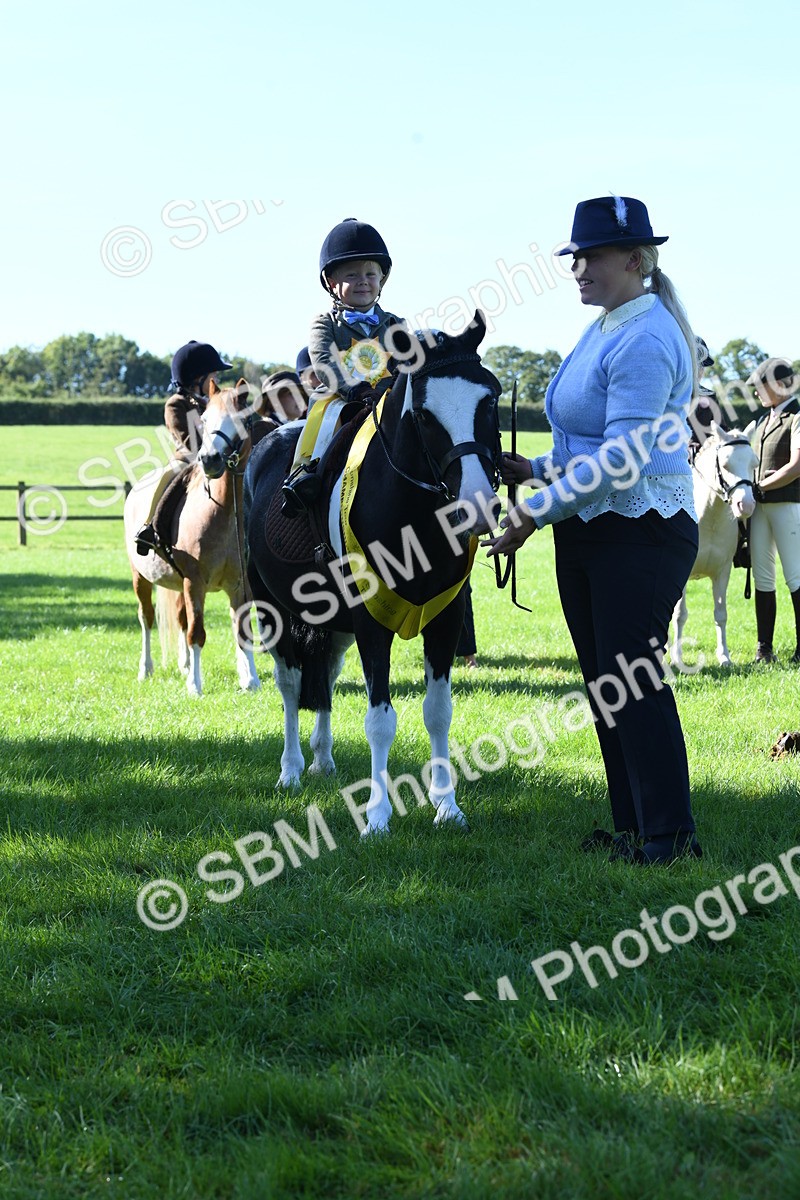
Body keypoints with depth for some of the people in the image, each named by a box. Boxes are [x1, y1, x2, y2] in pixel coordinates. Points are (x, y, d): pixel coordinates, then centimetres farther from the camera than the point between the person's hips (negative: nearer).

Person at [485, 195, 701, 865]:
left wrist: (537, 513, -19)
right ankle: (632, 827, 20)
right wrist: (539, 470, 12)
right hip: (586, 534, 10)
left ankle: (671, 834, -1)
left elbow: (620, 458, -24)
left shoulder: (645, 340, -19)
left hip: (643, 533, -10)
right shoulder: (603, 330, 13)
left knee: (633, 681, -8)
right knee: (604, 682, 12)